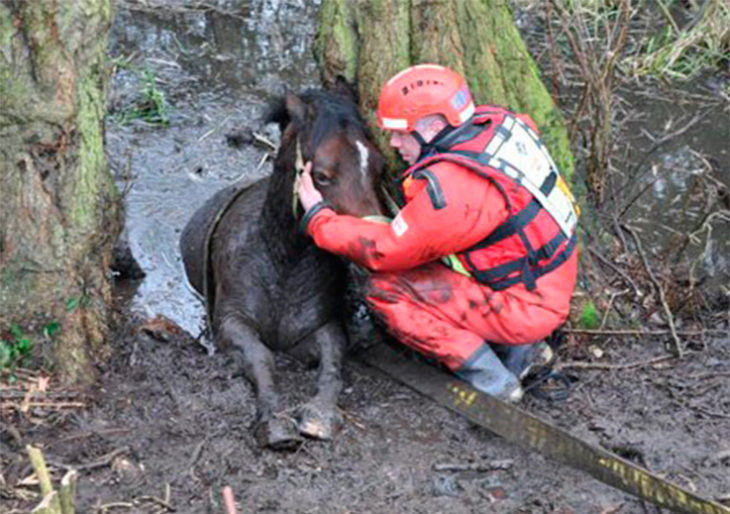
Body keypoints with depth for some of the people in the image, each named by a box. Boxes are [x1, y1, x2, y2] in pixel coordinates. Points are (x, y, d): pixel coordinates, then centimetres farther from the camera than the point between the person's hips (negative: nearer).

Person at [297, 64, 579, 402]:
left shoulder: (451, 189, -26)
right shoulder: (493, 123, -2)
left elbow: (386, 250, -17)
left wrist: (317, 216, -7)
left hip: (525, 308, -9)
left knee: (386, 289, -11)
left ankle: (491, 381, -5)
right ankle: (517, 351, 16)